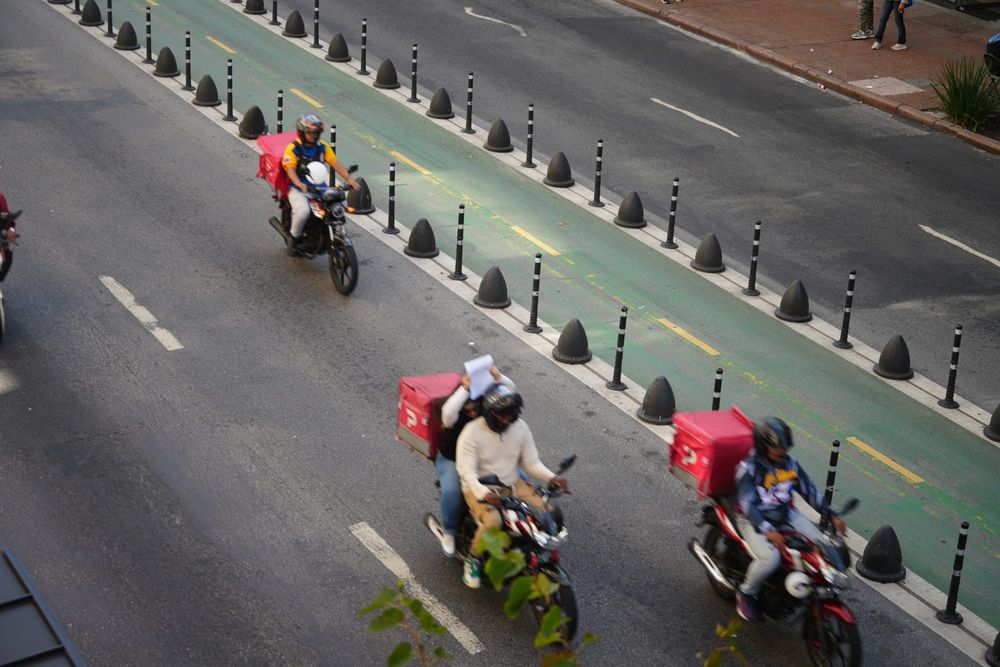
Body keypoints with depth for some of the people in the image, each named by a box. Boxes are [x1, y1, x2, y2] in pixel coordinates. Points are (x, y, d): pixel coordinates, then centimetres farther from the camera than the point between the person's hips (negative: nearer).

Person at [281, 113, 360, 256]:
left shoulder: (323, 147, 8)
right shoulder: (293, 148, -6)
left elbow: (335, 163, -1)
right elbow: (290, 169, -17)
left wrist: (349, 179, -17)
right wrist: (299, 184, -37)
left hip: (320, 187, 4)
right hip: (298, 189, -4)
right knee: (302, 212, -33)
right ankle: (294, 239, -7)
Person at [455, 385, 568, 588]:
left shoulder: (520, 427, -1)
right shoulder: (472, 432, -16)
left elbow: (531, 462, 3)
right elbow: (466, 469, -22)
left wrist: (551, 477, -17)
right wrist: (484, 493, -40)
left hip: (512, 484, 5)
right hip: (479, 488, -5)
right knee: (492, 521, -35)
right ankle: (473, 558, -6)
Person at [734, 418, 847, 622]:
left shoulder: (789, 463, 2)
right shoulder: (749, 467, -17)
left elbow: (809, 490, 8)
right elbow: (747, 503, -24)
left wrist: (831, 516, -4)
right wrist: (768, 531, -37)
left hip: (787, 514, 6)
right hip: (755, 519, -6)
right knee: (770, 558, -33)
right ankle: (746, 593, -4)